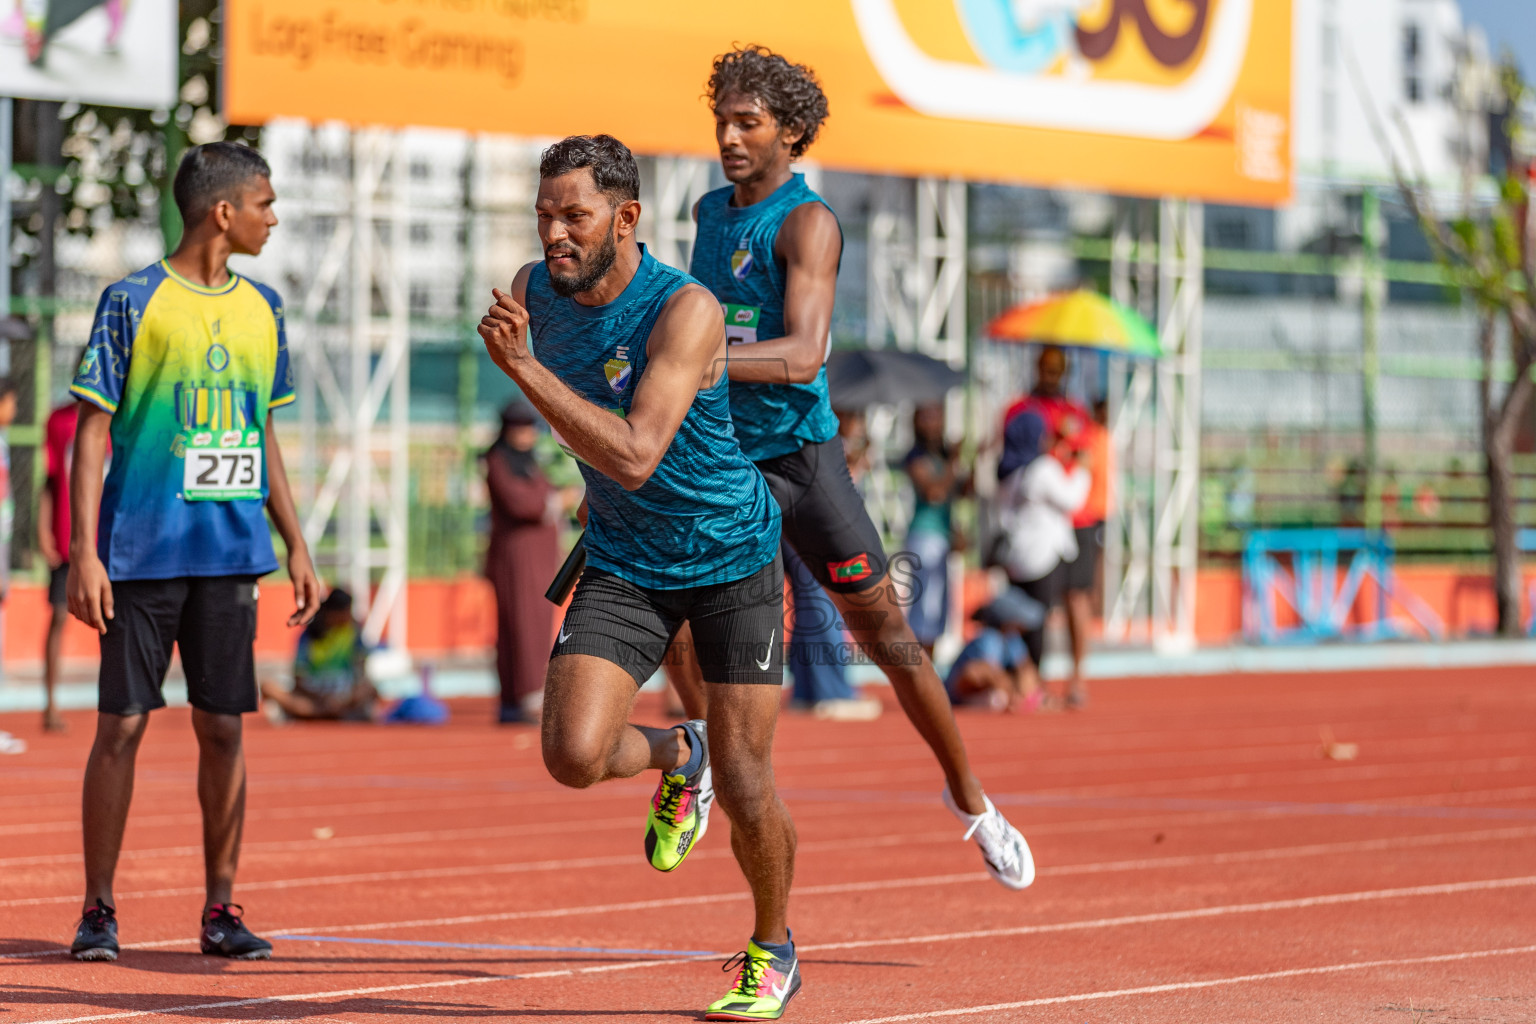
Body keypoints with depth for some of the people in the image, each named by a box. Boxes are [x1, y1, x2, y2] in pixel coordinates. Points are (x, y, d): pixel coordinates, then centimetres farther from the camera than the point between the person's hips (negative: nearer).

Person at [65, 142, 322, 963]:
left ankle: (221, 909, 11)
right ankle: (98, 909, 7)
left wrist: (295, 544, 15)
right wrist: (84, 552, -11)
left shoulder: (261, 309, 12)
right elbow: (92, 431, -4)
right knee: (122, 725, -2)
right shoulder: (134, 301, -4)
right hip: (143, 550, -4)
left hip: (233, 552, 4)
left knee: (222, 727, 4)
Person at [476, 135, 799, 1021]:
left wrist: (523, 367, -39)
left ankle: (773, 950, 26)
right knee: (574, 755, -16)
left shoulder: (686, 309, -27)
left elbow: (635, 456, -38)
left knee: (744, 785, -1)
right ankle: (675, 755, 19)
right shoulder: (535, 290, -8)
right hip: (624, 561, 4)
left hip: (732, 554, -4)